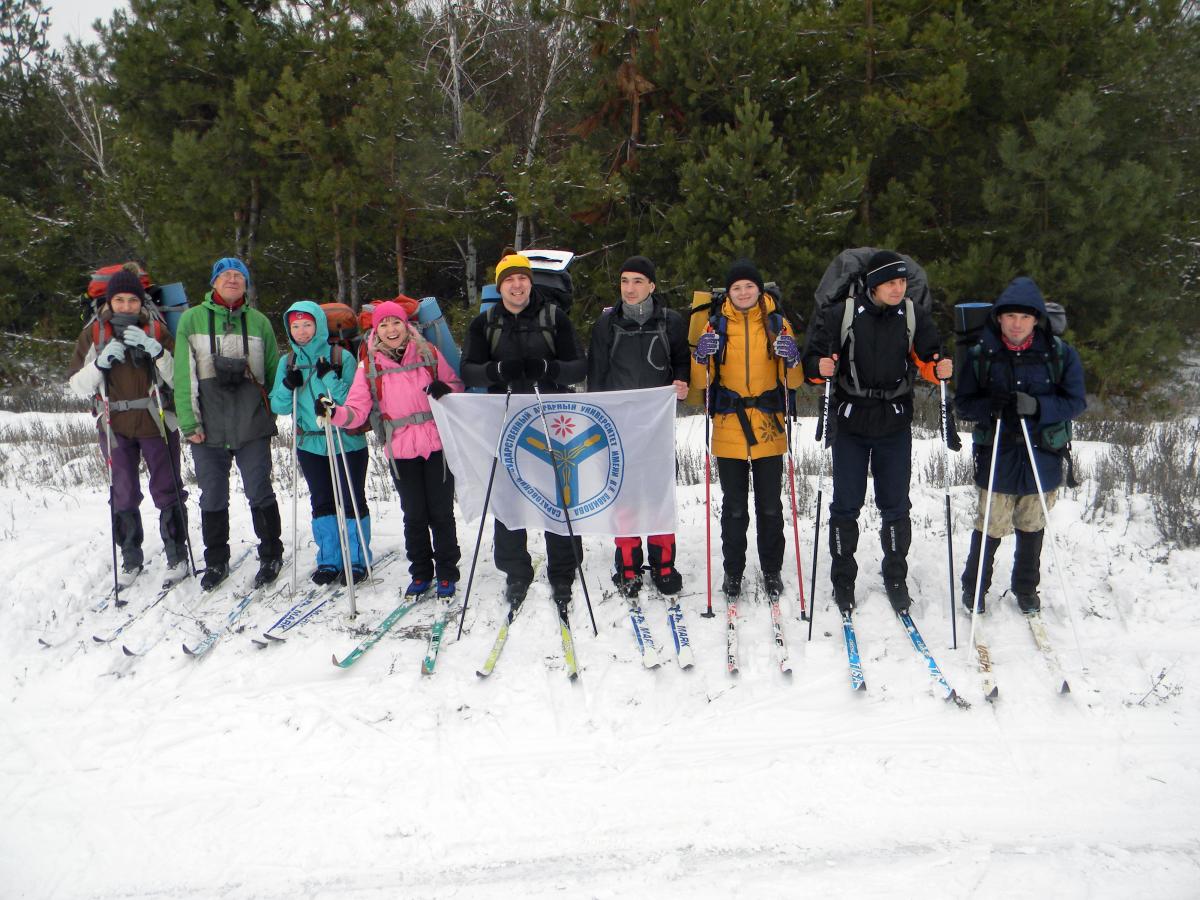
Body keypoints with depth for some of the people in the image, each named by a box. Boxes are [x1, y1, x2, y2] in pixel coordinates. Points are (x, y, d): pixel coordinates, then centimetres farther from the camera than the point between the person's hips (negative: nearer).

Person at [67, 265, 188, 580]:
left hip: (156, 423, -1)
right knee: (124, 495, 9)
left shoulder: (157, 331, -1)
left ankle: (176, 551, 18)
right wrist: (101, 363, -17)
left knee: (167, 490, 5)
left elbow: (178, 379, -8)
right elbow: (78, 386, 1)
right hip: (115, 427, 2)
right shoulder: (93, 334, 3)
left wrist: (154, 350, -22)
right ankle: (130, 555, 23)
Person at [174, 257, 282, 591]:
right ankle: (216, 561, 23)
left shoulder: (259, 322, 7)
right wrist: (189, 422, -7)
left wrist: (270, 414, 6)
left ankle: (271, 556, 17)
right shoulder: (191, 319, 4)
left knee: (260, 493, 2)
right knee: (212, 498, 9)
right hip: (208, 427, 0)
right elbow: (184, 375, 0)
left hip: (252, 425, 0)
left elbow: (273, 371, 12)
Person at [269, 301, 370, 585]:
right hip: (310, 444, 4)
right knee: (322, 504, 11)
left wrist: (330, 378, -24)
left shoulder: (341, 357, -8)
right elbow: (278, 407, 3)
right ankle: (329, 561, 21)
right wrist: (288, 386, -15)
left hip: (347, 443, -4)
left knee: (352, 502, 4)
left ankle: (357, 560, 15)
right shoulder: (288, 362, 5)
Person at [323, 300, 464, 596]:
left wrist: (446, 390, -13)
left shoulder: (428, 353, 1)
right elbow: (357, 411, -2)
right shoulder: (370, 366, 2)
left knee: (441, 512, 6)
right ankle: (421, 572, 27)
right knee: (414, 515, 11)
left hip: (437, 445, -1)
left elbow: (456, 385, 9)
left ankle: (447, 573, 20)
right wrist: (335, 413, -23)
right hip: (401, 451, 1)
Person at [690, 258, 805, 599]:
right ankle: (733, 570, 20)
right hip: (729, 428, 0)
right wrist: (702, 357, -19)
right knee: (734, 506, 6)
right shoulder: (717, 325, 5)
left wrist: (792, 358, -19)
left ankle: (772, 570, 22)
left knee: (770, 505, 7)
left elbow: (793, 381, 2)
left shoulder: (778, 323, 5)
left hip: (769, 428, 0)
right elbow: (701, 382, 1)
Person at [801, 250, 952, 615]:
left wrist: (940, 368, -19)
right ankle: (843, 580, 20)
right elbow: (813, 356, -3)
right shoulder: (842, 314, -6)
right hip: (850, 423, -2)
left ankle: (896, 578, 25)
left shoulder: (915, 317, 1)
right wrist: (821, 367, -25)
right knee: (846, 505, 5)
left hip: (895, 424, 2)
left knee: (895, 505, 9)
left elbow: (927, 359, 3)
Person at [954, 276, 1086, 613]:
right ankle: (974, 587, 27)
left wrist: (1037, 406, -22)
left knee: (1032, 526, 16)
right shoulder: (981, 355, -5)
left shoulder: (1060, 353, -5)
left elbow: (1076, 401, -4)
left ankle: (1026, 588, 37)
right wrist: (990, 407, -22)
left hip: (1042, 457, 1)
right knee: (991, 527, 5)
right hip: (996, 458, -1)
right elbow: (963, 404, 0)